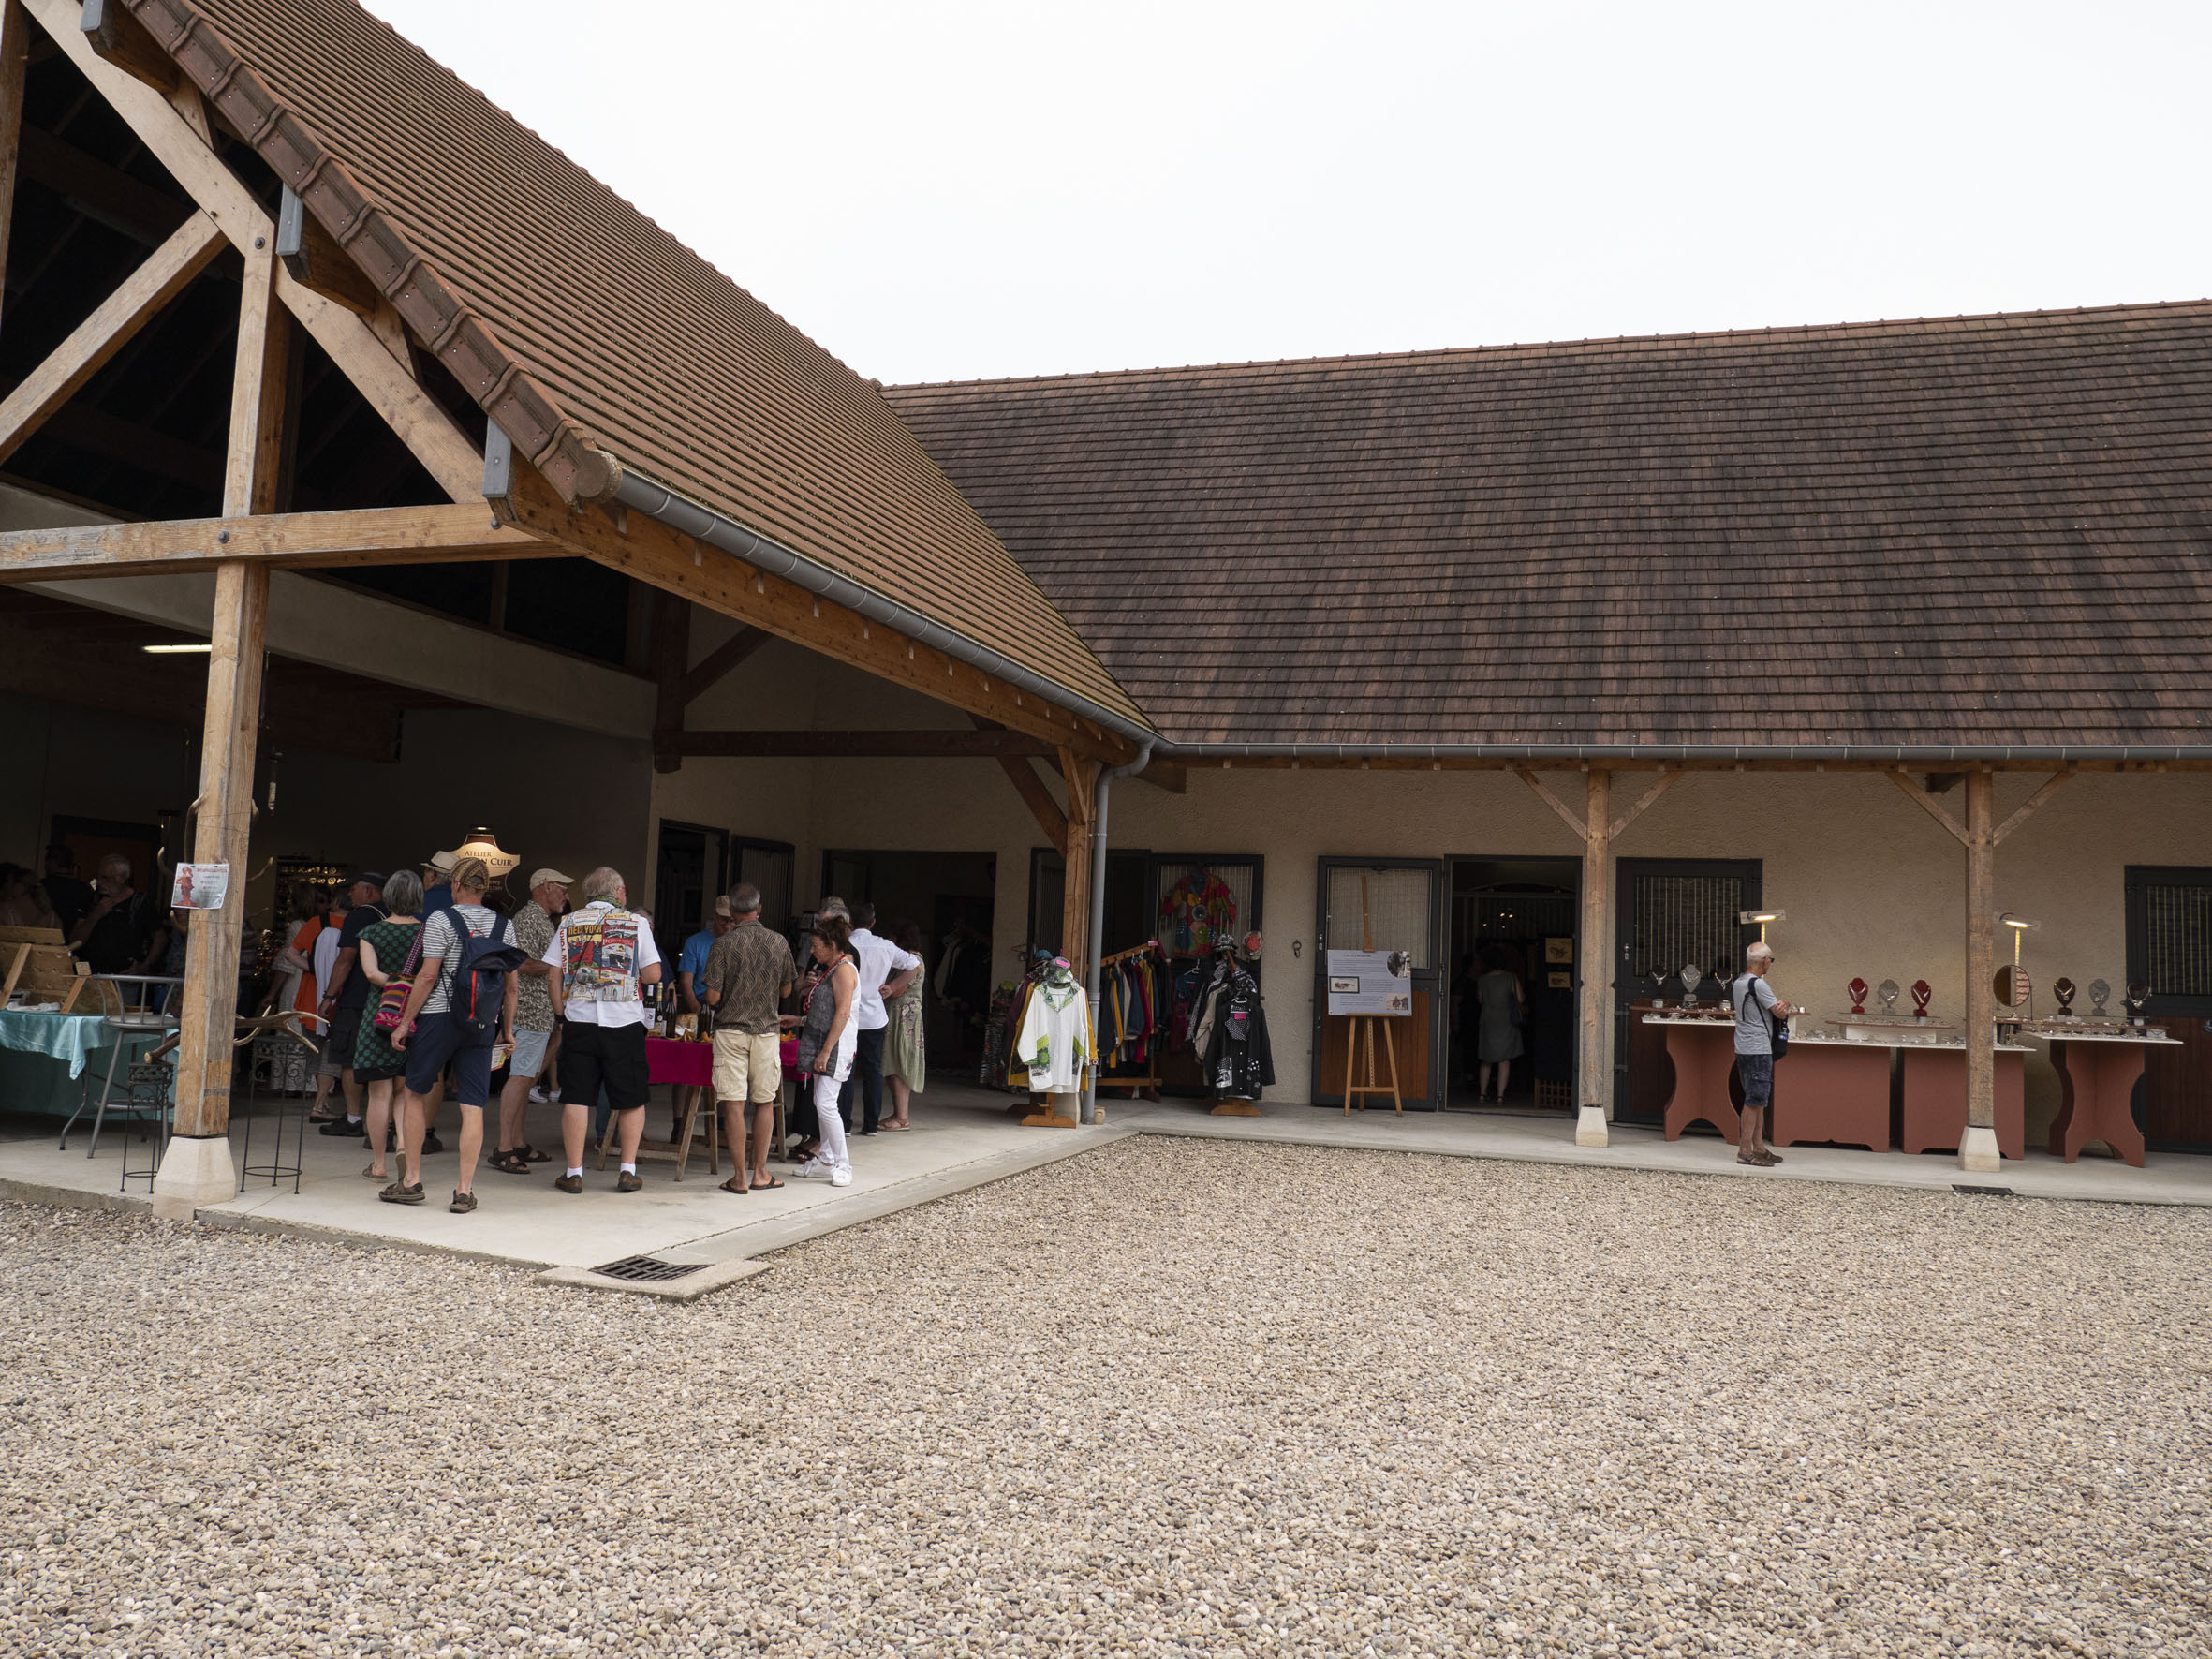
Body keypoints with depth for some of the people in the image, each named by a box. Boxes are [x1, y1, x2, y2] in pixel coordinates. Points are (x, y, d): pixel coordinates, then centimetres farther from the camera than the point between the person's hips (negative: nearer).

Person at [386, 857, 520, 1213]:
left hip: (439, 1016, -3)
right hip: (483, 1023, 3)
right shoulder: (504, 926, 8)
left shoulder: (441, 920, -5)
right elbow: (512, 983, 9)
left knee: (416, 1094, 13)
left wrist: (405, 1022, -5)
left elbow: (428, 975, -11)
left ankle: (411, 1181, 17)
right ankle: (465, 1190, 1)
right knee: (473, 1107, 2)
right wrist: (507, 1028, 17)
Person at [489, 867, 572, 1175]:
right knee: (520, 1077, -11)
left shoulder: (544, 921, 20)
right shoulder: (528, 918, -11)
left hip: (542, 1014, 11)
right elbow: (520, 964, -22)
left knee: (526, 1077, 12)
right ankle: (503, 1150, -10)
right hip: (531, 1011, -11)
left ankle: (518, 1143, 17)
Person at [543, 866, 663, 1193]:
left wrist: (561, 1013, 12)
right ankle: (628, 1171, 9)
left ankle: (574, 1173, 8)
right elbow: (653, 976, -3)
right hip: (625, 1022, -1)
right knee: (631, 1099, 9)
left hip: (579, 1020, 2)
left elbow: (553, 975, 3)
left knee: (576, 1097, 6)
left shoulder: (569, 923, 6)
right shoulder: (637, 923, 0)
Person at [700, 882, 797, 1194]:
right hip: (767, 1029, 2)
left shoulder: (723, 945, -10)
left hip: (731, 1030, -2)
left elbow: (712, 997, -11)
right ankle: (760, 1172, 18)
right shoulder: (779, 943, 0)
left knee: (734, 1105, 1)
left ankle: (740, 1177, 3)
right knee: (765, 1102, 13)